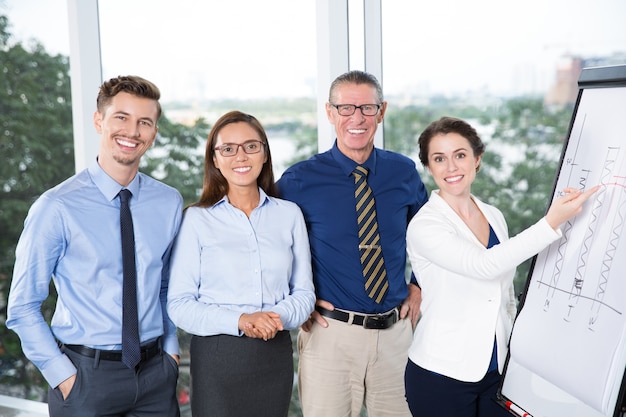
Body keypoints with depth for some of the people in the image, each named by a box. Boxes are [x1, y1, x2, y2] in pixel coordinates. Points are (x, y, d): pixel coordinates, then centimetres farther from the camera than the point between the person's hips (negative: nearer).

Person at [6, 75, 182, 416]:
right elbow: (22, 308, -7)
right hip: (86, 375, -3)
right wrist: (63, 377, -10)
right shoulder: (57, 208, -11)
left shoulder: (169, 203, 1)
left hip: (156, 373, 4)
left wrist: (170, 347, 4)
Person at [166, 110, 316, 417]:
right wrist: (239, 321, -20)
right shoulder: (197, 219, -4)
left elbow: (304, 291, 5)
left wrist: (280, 316, -16)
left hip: (275, 355, 3)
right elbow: (179, 304, -7)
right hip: (217, 356, -2)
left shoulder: (289, 214, 4)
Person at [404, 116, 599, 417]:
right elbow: (484, 266, -29)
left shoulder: (494, 217, 6)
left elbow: (506, 297, 14)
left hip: (498, 370, 5)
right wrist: (551, 223, -32)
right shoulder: (424, 226, -14)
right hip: (441, 377, -5)